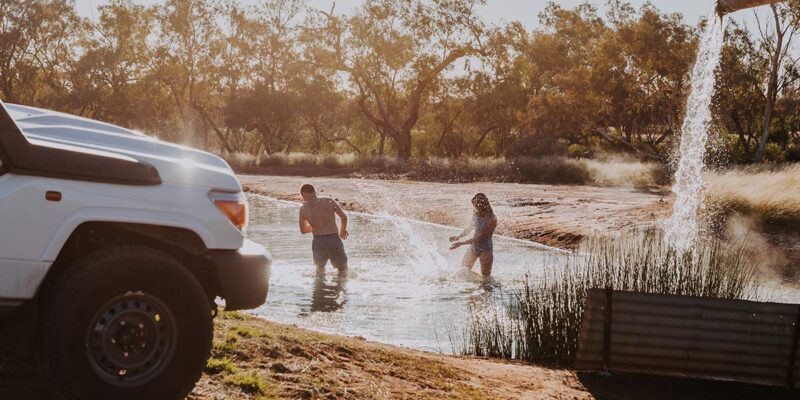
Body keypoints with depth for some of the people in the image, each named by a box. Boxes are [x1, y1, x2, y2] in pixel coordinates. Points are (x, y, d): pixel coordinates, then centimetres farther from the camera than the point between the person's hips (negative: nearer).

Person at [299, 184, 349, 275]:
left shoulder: (303, 210, 0)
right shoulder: (329, 201, -1)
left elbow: (303, 230, 12)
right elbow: (344, 217, 3)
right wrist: (343, 230, 22)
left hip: (318, 241, 1)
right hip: (334, 239, -1)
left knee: (320, 269, 29)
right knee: (343, 269, 14)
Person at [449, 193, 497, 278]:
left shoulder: (491, 220, -24)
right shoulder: (476, 214, -5)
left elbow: (479, 238, -25)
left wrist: (461, 243, -25)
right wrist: (459, 237, 19)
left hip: (485, 250, -6)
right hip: (473, 247, 6)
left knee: (485, 277, 0)